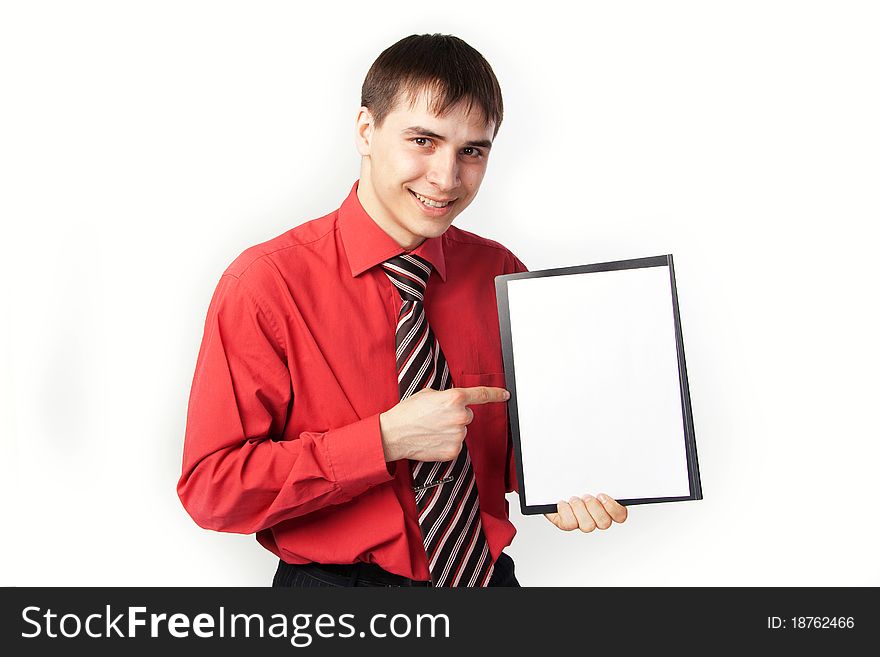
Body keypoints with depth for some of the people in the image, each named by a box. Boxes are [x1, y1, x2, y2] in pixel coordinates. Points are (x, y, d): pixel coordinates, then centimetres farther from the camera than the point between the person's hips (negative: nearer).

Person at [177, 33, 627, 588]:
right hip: (333, 579, -5)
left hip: (489, 577, 6)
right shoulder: (267, 282, -9)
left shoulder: (503, 276, 3)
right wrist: (386, 439, -18)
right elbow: (211, 486, -11)